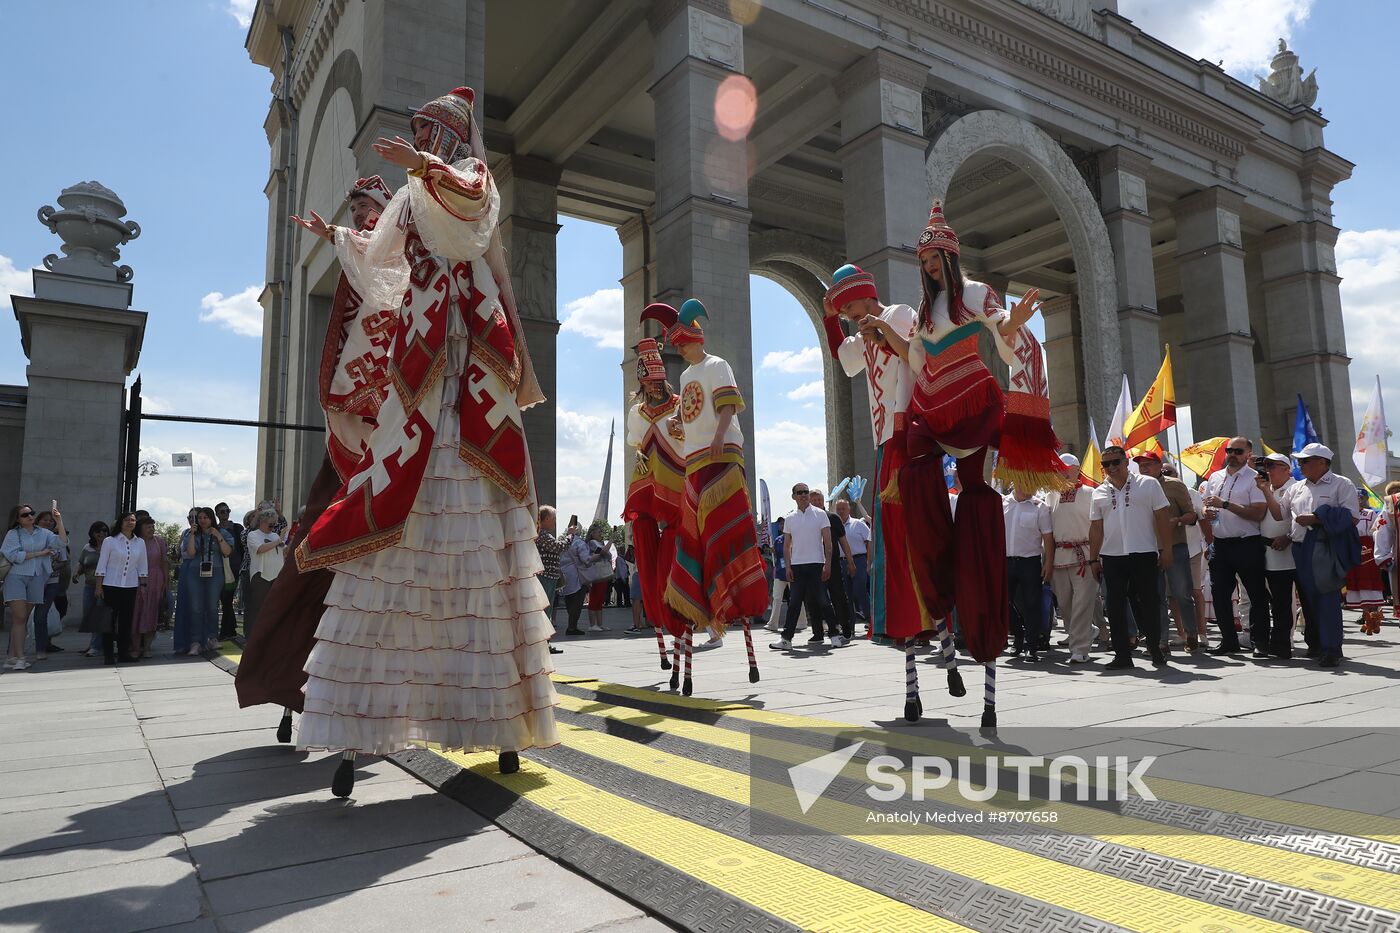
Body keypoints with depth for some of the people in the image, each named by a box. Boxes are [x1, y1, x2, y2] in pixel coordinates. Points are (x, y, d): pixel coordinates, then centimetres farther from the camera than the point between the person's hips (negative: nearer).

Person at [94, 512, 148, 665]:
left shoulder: (140, 543, 8)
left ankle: (124, 653, 11)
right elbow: (101, 565, -2)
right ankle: (108, 655, 5)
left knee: (126, 620, 5)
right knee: (110, 620, -1)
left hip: (131, 587, 3)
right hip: (111, 585, -3)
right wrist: (98, 586, -6)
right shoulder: (110, 541, -2)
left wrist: (143, 585, 6)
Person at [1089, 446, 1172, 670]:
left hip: (1144, 553, -2)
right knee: (1115, 607, 2)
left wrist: (1166, 550, -5)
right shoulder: (1099, 493, 11)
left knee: (1148, 603, 4)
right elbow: (1096, 528, 12)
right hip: (1111, 557, 3)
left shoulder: (1148, 484, 3)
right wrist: (1094, 559, 8)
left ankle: (1155, 648, 22)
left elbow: (1162, 518, 1)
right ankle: (1122, 654, 9)